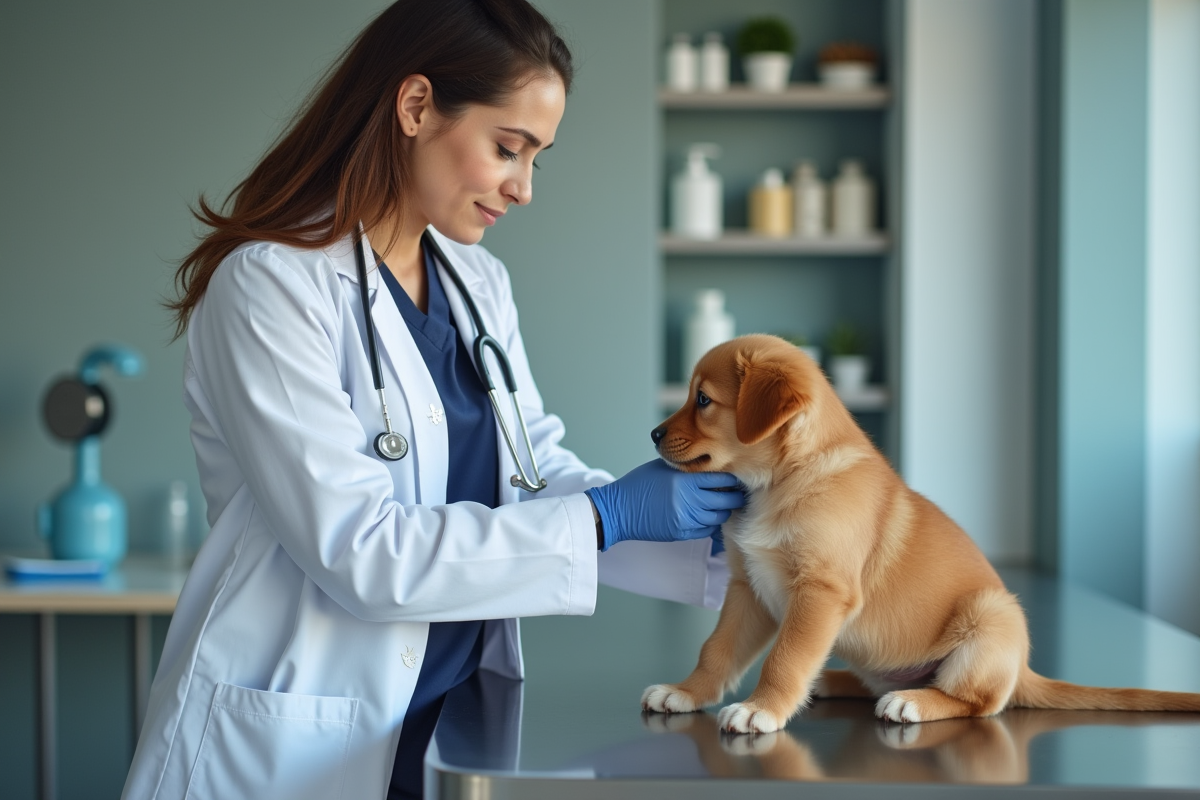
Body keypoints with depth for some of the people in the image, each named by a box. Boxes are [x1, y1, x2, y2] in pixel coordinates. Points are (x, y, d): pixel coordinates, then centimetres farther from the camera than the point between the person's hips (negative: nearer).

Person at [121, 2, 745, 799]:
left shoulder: (480, 283, 8)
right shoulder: (271, 284, -16)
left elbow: (537, 475, 6)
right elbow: (358, 548, -22)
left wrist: (720, 545, -6)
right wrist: (610, 515, -20)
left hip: (450, 727, 7)